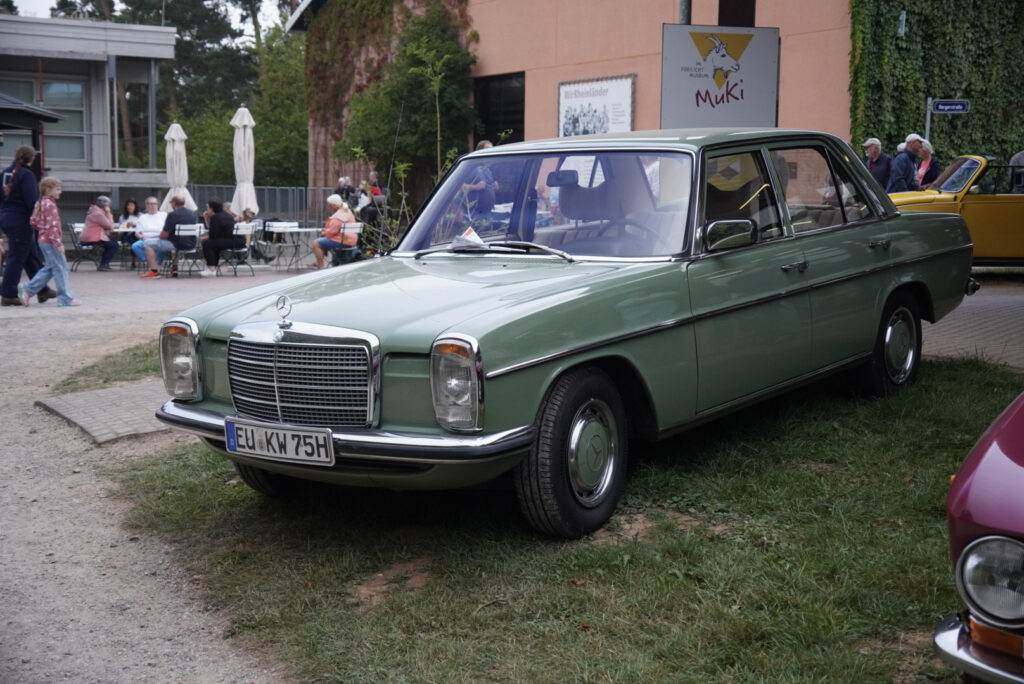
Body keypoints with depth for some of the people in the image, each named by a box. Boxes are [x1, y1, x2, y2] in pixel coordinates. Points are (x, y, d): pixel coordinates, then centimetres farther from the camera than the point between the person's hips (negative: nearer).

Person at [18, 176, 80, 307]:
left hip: (43, 240, 10)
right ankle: (65, 298, -2)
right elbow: (52, 226, -22)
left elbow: (33, 221, 15)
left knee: (50, 268, 15)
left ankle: (28, 289, 13)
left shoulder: (40, 203, 13)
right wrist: (58, 243, -22)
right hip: (50, 241, -10)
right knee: (60, 268, -5)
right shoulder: (50, 204, -16)